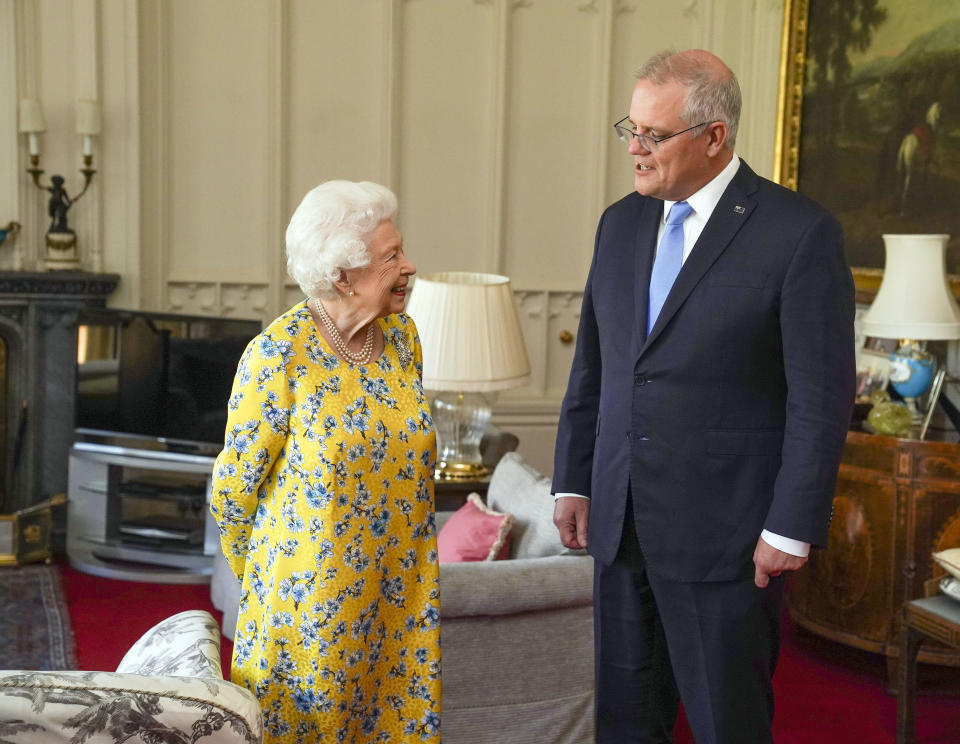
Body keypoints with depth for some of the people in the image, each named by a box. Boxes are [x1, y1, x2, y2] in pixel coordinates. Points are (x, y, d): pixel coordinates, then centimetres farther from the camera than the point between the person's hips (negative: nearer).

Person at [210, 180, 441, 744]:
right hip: (312, 593, -5)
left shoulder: (402, 334, 1)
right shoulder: (279, 353, -17)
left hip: (401, 589, 5)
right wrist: (265, 573, 5)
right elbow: (234, 486, -8)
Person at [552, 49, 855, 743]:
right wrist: (572, 481, 10)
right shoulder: (621, 223, 8)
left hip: (723, 532, -5)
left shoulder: (801, 231, -11)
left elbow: (822, 397, -11)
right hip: (618, 523, 6)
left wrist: (791, 528, -12)